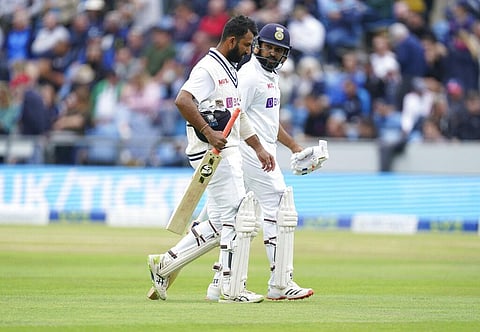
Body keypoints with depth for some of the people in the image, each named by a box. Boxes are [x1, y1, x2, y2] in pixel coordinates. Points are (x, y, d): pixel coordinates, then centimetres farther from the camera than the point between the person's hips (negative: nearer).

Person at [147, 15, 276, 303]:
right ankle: (233, 290, -7)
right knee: (238, 218, -10)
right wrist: (208, 132, -31)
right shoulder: (208, 68, -12)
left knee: (220, 224, 10)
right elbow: (182, 101, -26)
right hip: (212, 154, -10)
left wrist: (259, 148, 25)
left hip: (229, 152, 10)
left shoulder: (230, 71, 20)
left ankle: (165, 264, 16)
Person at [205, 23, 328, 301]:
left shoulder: (272, 76, 19)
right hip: (255, 156, -10)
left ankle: (220, 284, 8)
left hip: (265, 155, 10)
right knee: (280, 213, -8)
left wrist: (294, 147, 24)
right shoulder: (249, 75, -12)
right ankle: (281, 284, -5)